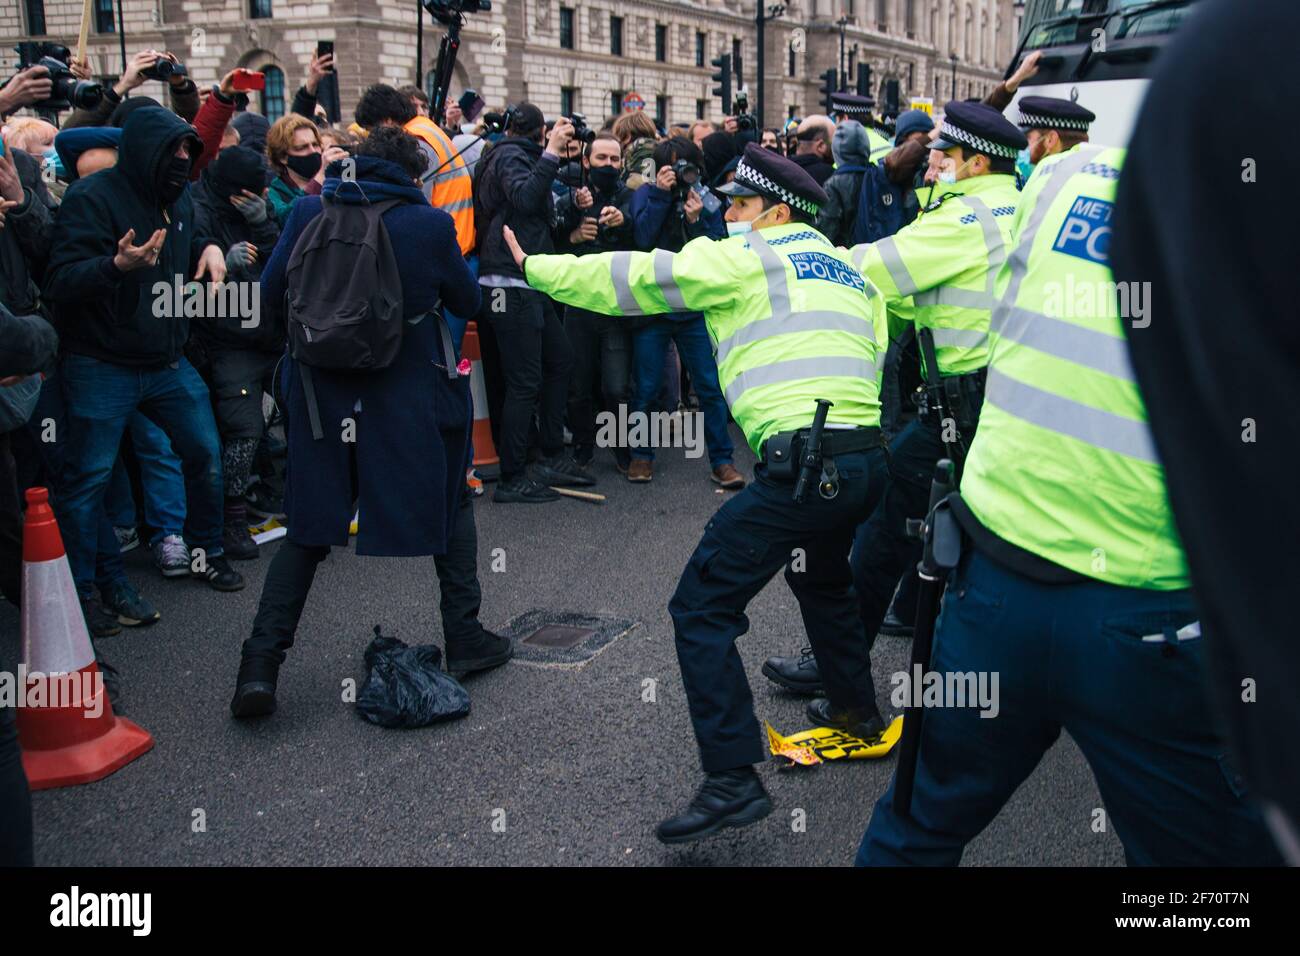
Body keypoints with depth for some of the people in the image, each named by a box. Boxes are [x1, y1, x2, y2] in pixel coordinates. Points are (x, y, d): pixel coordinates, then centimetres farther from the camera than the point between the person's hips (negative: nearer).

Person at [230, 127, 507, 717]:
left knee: (309, 527, 12)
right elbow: (467, 301, 3)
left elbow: (269, 297, 0)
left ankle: (261, 663, 4)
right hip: (411, 398, -2)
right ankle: (464, 639, 22)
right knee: (450, 507, 19)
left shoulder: (309, 212, -2)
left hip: (322, 396, 2)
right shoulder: (430, 224, -8)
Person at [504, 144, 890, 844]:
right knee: (820, 574, 35)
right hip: (869, 455, 9)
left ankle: (733, 779, -5)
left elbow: (633, 278, 1)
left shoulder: (748, 257, 2)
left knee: (701, 607, -2)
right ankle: (857, 711, 46)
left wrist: (535, 267, 9)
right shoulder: (848, 270, 24)